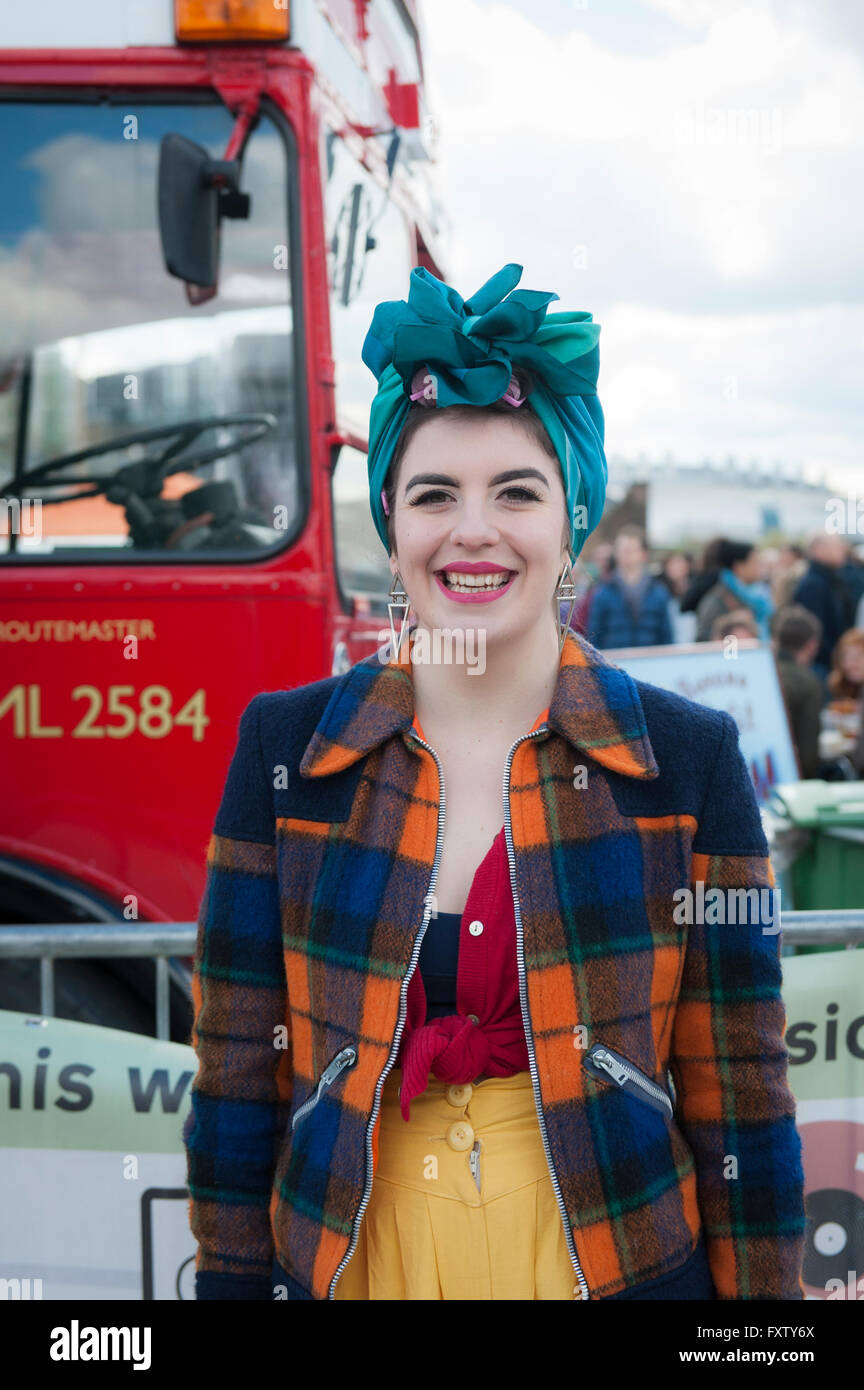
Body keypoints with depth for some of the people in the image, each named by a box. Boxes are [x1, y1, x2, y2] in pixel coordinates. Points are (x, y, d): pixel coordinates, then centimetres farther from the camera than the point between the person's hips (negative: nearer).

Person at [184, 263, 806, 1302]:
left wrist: (763, 1290, -4)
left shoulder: (688, 760, -8)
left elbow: (738, 1093, -4)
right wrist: (231, 1280, -1)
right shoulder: (285, 748, -5)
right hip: (351, 1258, 1)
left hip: (613, 1255, 0)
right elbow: (237, 1066, -1)